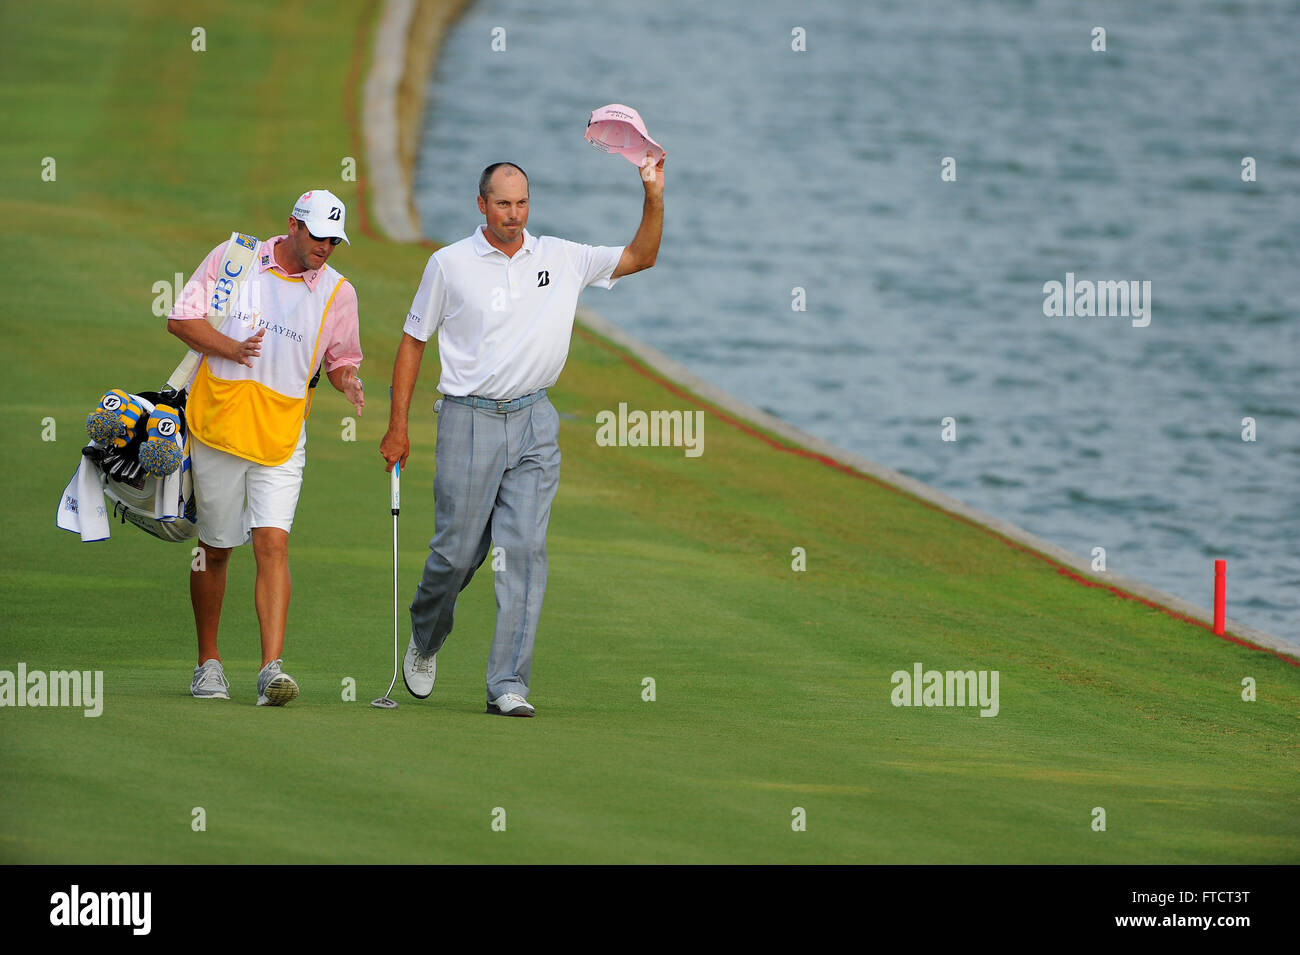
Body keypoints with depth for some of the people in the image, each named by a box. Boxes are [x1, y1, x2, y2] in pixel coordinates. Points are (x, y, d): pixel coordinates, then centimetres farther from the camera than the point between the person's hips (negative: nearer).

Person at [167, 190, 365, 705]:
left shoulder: (338, 293, 5)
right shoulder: (231, 260, 1)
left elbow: (341, 360, 17)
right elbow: (181, 318, 0)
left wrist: (348, 382, -7)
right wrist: (230, 347, -16)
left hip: (281, 436, 0)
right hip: (217, 427, 0)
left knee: (273, 544, -15)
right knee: (214, 549, 8)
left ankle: (272, 668, -22)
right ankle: (208, 662, 25)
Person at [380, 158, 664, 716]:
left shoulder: (561, 259, 7)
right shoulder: (450, 265, 0)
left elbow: (640, 257, 12)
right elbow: (413, 341, 7)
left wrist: (654, 197, -5)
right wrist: (398, 425, 3)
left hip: (534, 424, 2)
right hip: (469, 420, -2)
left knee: (525, 552, -7)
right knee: (458, 550, -1)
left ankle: (508, 686, -6)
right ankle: (425, 639, 31)